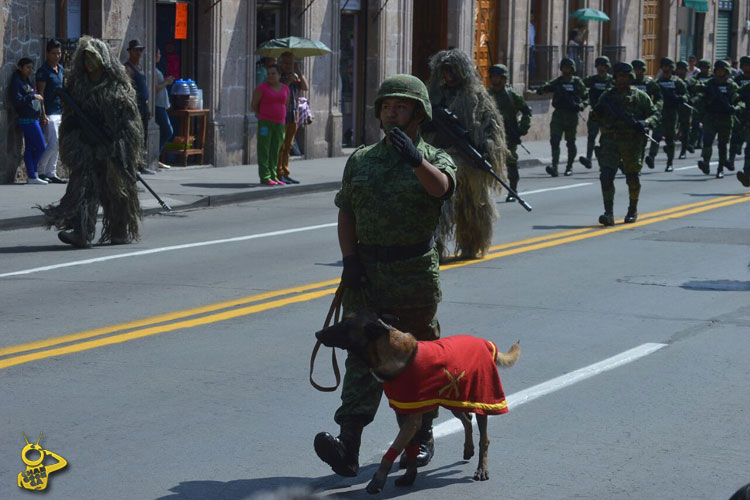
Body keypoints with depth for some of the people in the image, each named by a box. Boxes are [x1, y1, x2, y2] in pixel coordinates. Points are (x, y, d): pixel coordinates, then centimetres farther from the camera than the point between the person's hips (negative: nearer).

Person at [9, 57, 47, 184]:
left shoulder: (27, 81, 18)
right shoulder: (16, 82, -10)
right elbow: (17, 101, -19)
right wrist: (33, 96, -16)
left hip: (33, 119, 9)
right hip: (27, 119, -9)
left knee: (30, 148, 7)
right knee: (41, 146, -8)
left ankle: (32, 176, 7)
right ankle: (32, 175, -2)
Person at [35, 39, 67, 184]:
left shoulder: (60, 69, 14)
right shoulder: (43, 71, -10)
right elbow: (40, 93, -13)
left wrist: (64, 111, 18)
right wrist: (43, 115, -18)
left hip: (59, 112, 8)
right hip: (49, 113, -8)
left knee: (56, 146, 8)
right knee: (54, 144, -12)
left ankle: (51, 174, 13)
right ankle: (40, 170, 0)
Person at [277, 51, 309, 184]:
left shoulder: (295, 76, 14)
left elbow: (306, 87, 4)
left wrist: (299, 73, -5)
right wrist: (289, 80, -21)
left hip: (293, 115, 7)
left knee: (288, 146, 10)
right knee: (280, 146, -7)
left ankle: (285, 174, 14)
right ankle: (278, 174, -4)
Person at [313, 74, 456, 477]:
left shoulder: (433, 158, 2)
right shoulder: (361, 160, 11)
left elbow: (441, 187, -22)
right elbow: (346, 213, 13)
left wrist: (416, 159, -42)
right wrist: (349, 259, -2)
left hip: (416, 275, -1)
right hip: (366, 273, 1)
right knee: (363, 356, -9)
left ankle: (421, 437, 27)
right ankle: (348, 445, -20)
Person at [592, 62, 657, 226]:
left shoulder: (640, 96, 5)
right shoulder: (607, 96, 10)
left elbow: (655, 115, 6)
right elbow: (598, 118, 16)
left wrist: (645, 122, -14)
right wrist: (598, 112, -7)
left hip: (632, 142, -1)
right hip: (610, 141, 1)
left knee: (632, 178, 10)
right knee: (606, 175, -14)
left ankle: (633, 210, 31)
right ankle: (609, 213, -16)